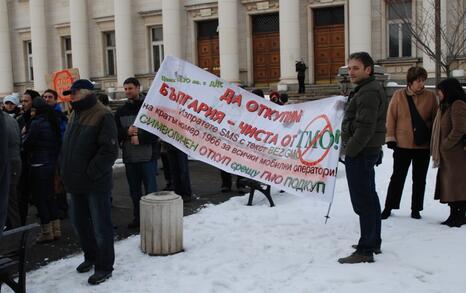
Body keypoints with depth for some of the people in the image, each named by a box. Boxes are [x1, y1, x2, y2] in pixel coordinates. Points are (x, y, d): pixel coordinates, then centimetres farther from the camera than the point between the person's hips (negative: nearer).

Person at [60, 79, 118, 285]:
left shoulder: (102, 115, -14)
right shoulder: (75, 115, 13)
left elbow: (110, 150, -20)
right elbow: (67, 145, 21)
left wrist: (91, 173, -20)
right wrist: (65, 170, 11)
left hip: (96, 183, -9)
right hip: (75, 182, 9)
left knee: (101, 225, 1)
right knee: (79, 222, 19)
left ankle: (104, 266, 14)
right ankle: (90, 256, 37)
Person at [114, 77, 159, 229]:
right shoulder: (121, 111, 11)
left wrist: (140, 138, -17)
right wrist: (127, 132, -11)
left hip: (147, 155, -5)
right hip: (129, 157, 5)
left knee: (150, 188, -2)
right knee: (134, 190, 12)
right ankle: (137, 217, 23)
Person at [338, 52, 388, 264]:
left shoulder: (368, 93, -16)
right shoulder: (367, 89, 18)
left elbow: (365, 127, -23)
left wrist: (350, 150, -16)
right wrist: (350, 150, 17)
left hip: (360, 153, -11)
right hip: (367, 152, 11)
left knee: (363, 202, -8)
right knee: (369, 199, 18)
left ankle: (365, 251, -4)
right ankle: (374, 242, 30)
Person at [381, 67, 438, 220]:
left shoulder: (430, 96, 0)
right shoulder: (399, 95, -3)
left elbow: (435, 119, 4)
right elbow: (391, 117, -2)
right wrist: (390, 138, -5)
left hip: (423, 145, 1)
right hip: (402, 144, -1)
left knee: (419, 179, 10)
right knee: (397, 178, 7)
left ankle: (416, 209, 23)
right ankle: (389, 207, 18)